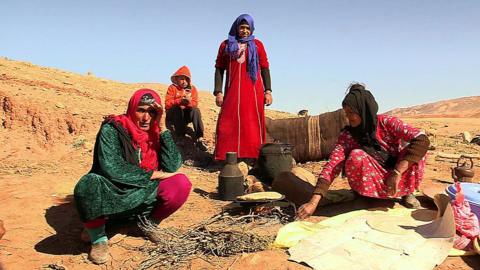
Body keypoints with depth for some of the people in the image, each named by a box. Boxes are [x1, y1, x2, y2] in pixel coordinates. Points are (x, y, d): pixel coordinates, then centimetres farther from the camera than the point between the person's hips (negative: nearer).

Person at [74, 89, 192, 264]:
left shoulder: (156, 133, -2)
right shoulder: (112, 129, -14)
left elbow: (173, 166, -14)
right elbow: (111, 169, -25)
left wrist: (163, 128, -20)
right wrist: (152, 174, -18)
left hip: (143, 193, 4)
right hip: (110, 193, -3)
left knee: (181, 184, -17)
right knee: (88, 185, -36)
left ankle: (151, 224, 8)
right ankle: (98, 237, -8)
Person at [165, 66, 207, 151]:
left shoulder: (192, 88, 4)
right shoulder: (172, 88, -4)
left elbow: (195, 104, -7)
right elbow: (167, 104, -16)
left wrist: (189, 102, -30)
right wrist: (179, 101, -31)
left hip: (187, 115, 2)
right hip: (173, 116, -2)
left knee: (196, 110, -27)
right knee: (177, 108, -32)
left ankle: (200, 138, -37)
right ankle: (180, 136, -28)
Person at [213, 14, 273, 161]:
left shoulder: (257, 45, 11)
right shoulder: (226, 45, 12)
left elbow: (265, 68, 8)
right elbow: (219, 69, 9)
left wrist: (268, 91, -1)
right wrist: (218, 92, -1)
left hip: (254, 92, 0)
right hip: (232, 91, 1)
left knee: (253, 124, 0)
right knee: (229, 124, -4)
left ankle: (254, 158, 4)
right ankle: (227, 159, 1)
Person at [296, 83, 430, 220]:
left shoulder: (386, 122, -16)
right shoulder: (347, 135, -13)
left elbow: (422, 139, -27)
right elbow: (332, 166, -21)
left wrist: (397, 173, -36)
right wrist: (314, 202, -32)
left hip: (397, 180, 0)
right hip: (371, 185, 0)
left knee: (415, 149, -26)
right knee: (356, 156, -30)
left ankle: (406, 193, -1)